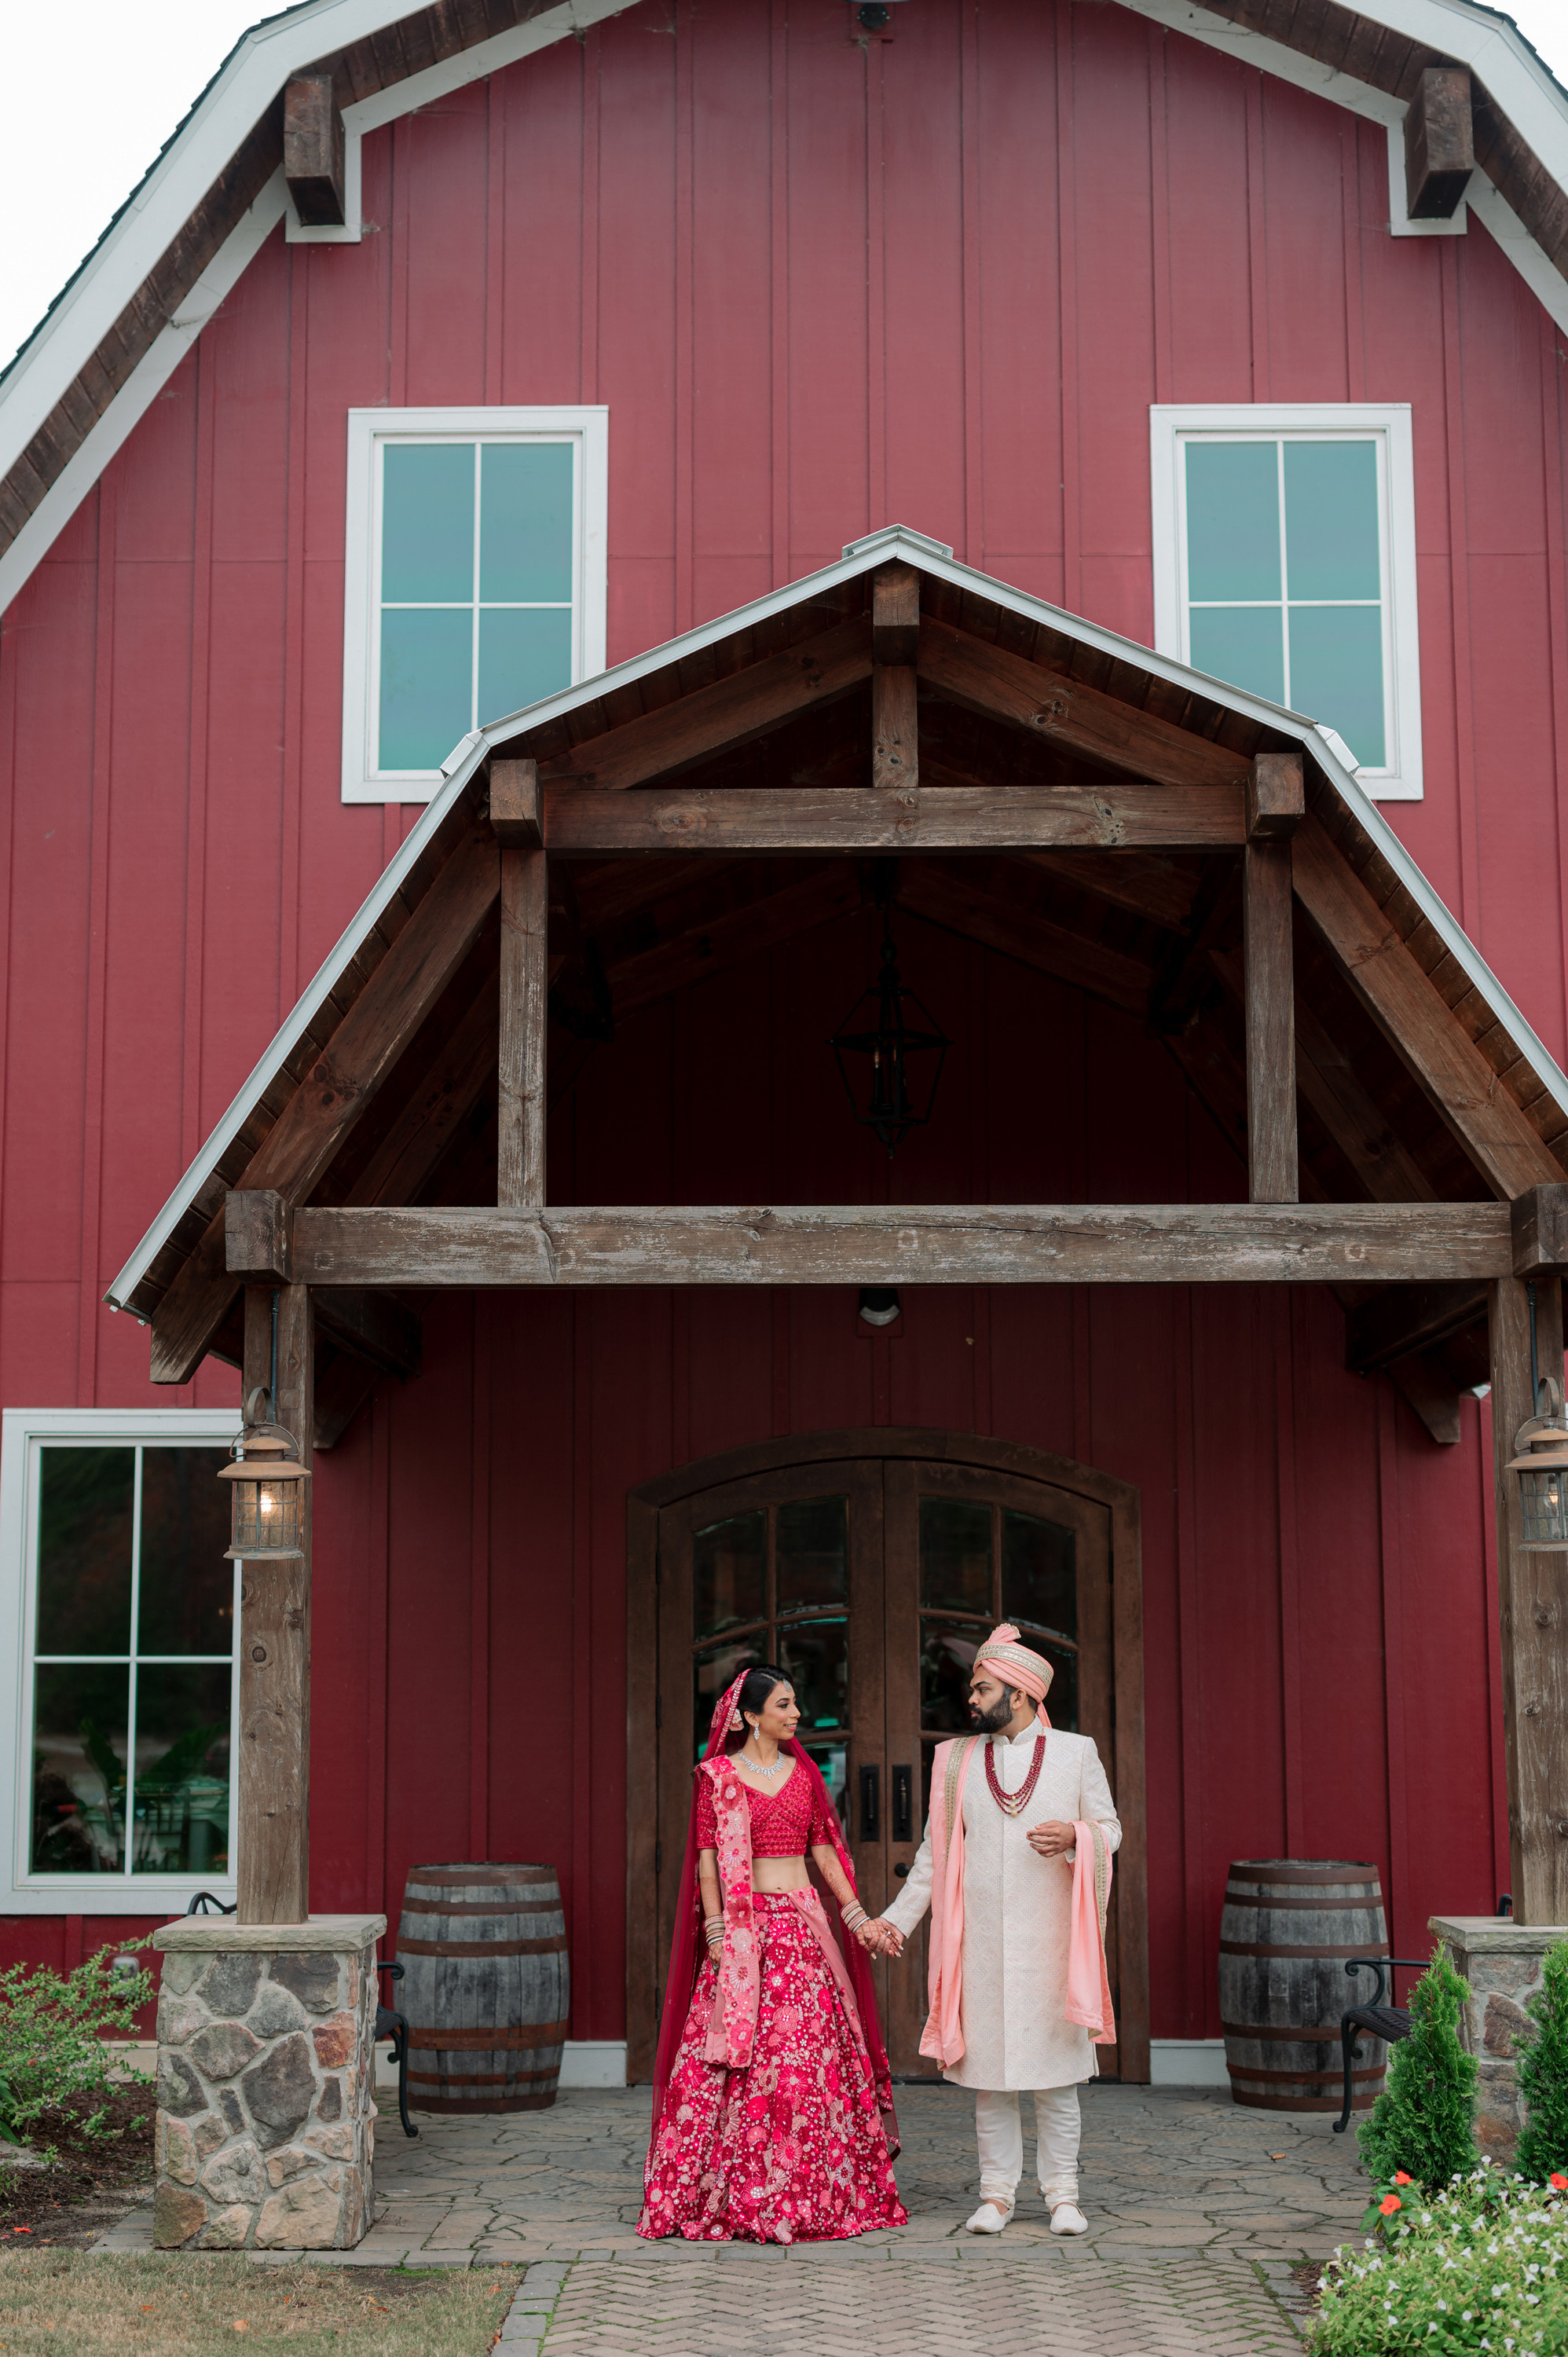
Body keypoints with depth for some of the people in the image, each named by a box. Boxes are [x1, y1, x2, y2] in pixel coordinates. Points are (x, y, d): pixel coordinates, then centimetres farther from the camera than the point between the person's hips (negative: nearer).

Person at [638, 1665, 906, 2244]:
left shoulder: (804, 1772, 12)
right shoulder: (716, 1774, 0)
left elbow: (824, 1850, 14)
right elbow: (707, 1858, -3)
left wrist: (857, 1917, 8)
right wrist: (716, 1933, -10)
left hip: (802, 1923, 4)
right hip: (743, 1924, -4)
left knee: (808, 2052, 1)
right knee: (741, 2058, -6)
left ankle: (808, 2192, 10)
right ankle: (733, 2195, 2)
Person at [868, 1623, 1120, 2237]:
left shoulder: (1075, 1753, 4)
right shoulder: (956, 1761, 9)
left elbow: (1109, 1828, 6)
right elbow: (935, 1852, 12)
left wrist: (1074, 1836, -16)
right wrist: (896, 1918, 7)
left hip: (1049, 1939, -2)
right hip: (980, 1943, 2)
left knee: (1055, 2074, 0)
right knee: (989, 2074, 3)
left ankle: (1062, 2195, 10)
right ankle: (997, 2194, 12)